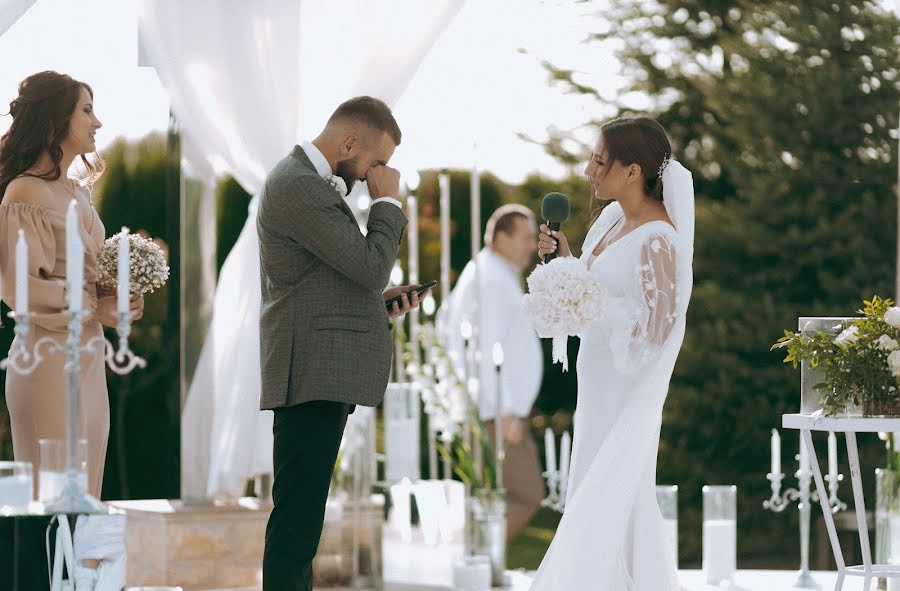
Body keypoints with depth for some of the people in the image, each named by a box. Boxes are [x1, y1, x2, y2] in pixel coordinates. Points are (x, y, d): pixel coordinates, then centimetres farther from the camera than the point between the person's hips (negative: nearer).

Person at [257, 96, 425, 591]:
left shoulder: (306, 179, 19)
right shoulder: (299, 186, -14)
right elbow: (370, 265, -17)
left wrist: (380, 302, 13)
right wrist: (387, 201, -5)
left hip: (322, 373, 11)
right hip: (314, 373, -11)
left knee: (301, 515, 13)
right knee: (297, 517, -11)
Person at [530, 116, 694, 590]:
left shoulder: (657, 240, -21)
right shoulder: (614, 218, 5)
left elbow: (657, 325, -22)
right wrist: (565, 260, 1)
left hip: (628, 386, -9)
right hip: (600, 376, 9)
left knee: (603, 500, -4)